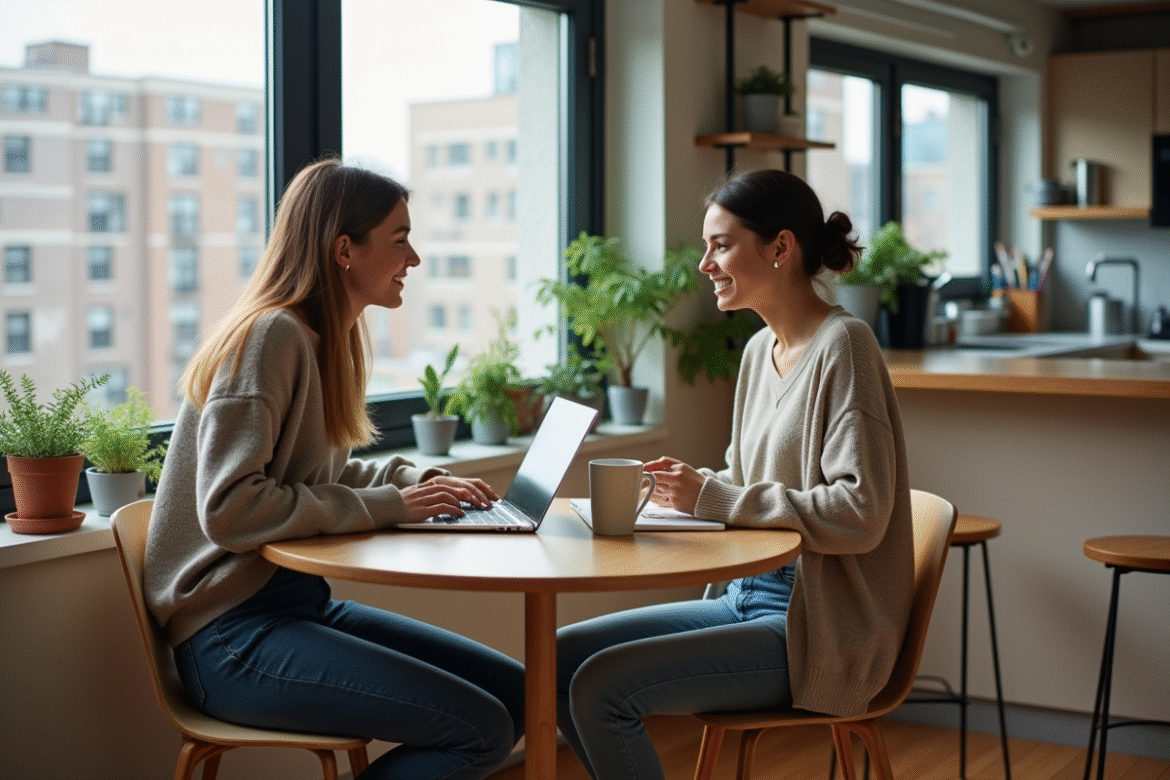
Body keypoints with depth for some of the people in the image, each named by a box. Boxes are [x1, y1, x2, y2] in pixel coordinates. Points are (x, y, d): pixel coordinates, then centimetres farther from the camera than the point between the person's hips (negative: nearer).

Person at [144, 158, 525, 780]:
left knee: (515, 690, 1)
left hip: (301, 603, 9)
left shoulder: (326, 338, 12)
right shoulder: (271, 335, -16)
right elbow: (229, 510, -23)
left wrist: (420, 481, 5)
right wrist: (388, 506, -19)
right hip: (233, 637, -9)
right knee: (482, 729, -19)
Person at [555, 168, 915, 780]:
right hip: (749, 596, 9)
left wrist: (716, 497, -19)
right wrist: (691, 488, -1)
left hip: (819, 627, -9)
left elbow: (860, 514, -23)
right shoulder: (760, 350, 12)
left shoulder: (842, 346, -15)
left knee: (600, 687, -20)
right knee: (559, 657, 1)